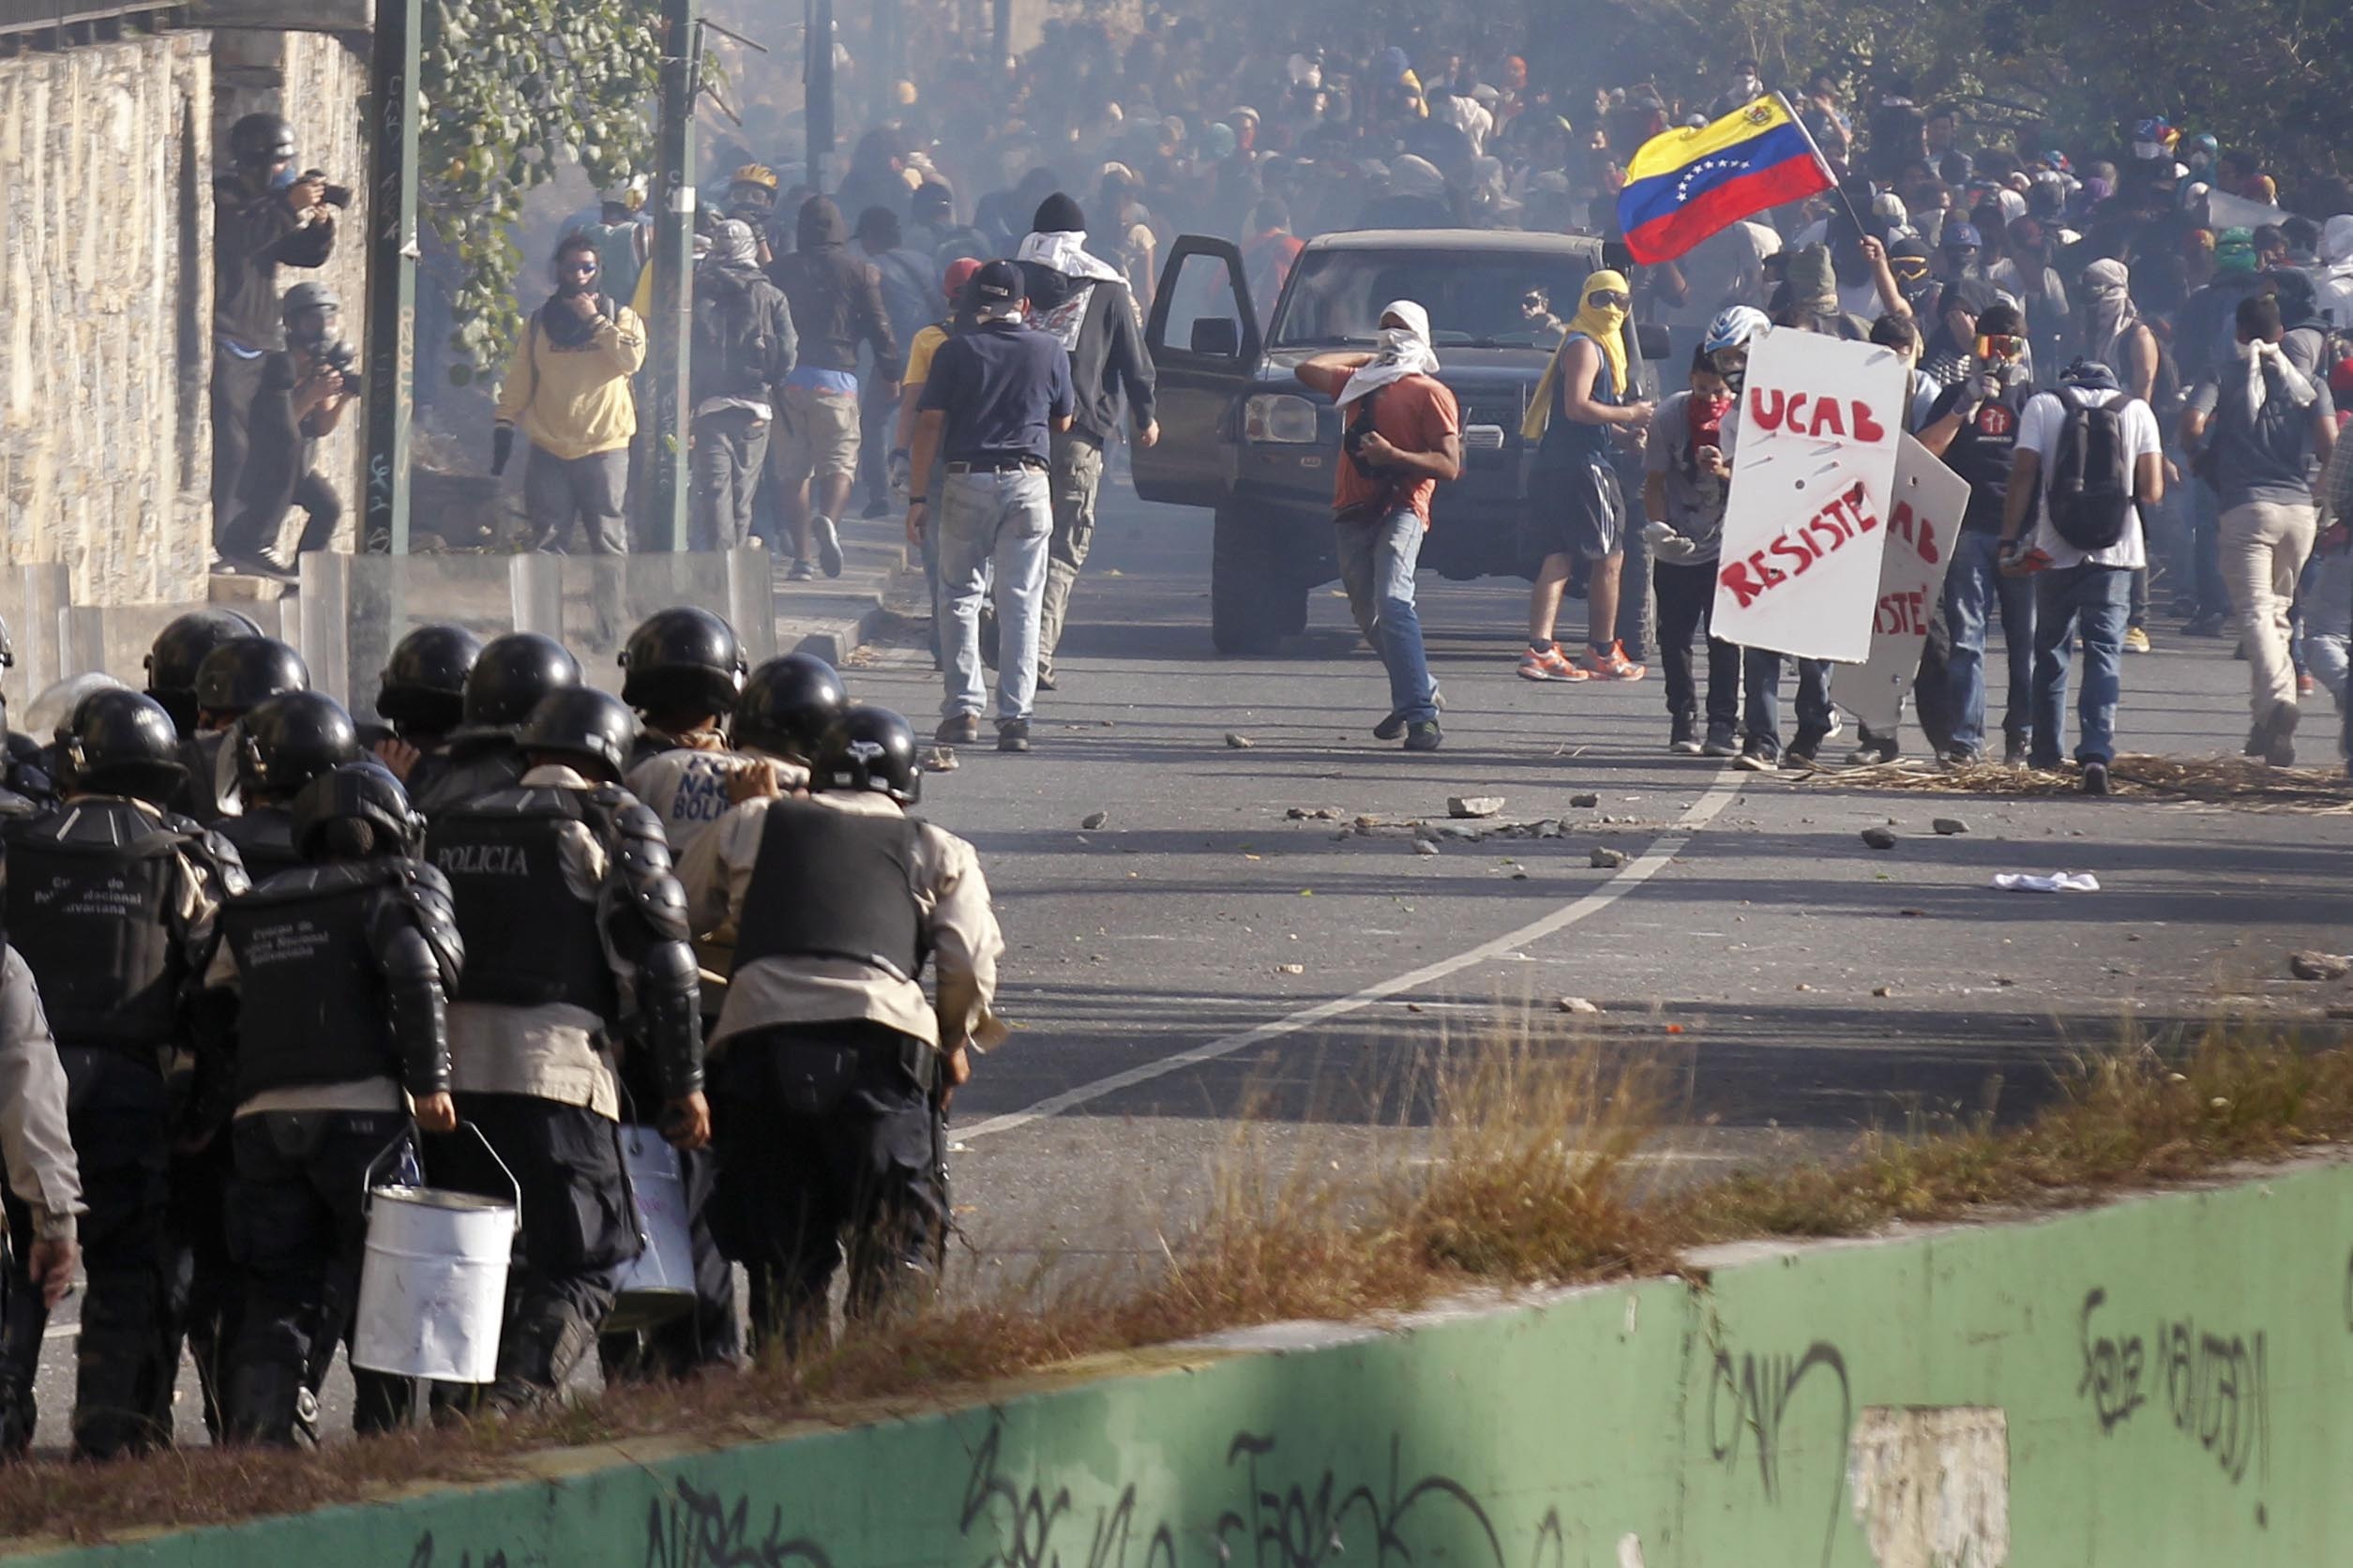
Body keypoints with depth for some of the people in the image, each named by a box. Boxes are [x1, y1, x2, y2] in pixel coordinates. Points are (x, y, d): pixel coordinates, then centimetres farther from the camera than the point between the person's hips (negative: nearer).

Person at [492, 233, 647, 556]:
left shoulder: (620, 317, 5)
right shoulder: (539, 323, 11)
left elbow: (632, 358, -14)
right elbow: (518, 379, 12)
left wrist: (594, 320, -13)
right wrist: (504, 425, 3)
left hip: (604, 448, -3)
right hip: (549, 450, 3)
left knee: (608, 540, -2)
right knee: (547, 542, 4)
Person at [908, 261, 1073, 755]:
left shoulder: (955, 351, 1)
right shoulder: (1049, 352, 5)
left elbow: (929, 425, -1)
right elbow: (1063, 422, 16)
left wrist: (917, 497, 2)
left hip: (967, 481, -1)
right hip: (1029, 482, 1)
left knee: (961, 598, 9)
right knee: (1021, 604, 3)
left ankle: (963, 708, 2)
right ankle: (1016, 716, -2)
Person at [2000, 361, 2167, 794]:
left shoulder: (2044, 406, 4)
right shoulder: (2136, 411, 6)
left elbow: (2023, 474, -4)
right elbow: (2152, 489, 1)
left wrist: (2010, 538, -1)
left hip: (2055, 548, 0)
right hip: (2115, 552, 0)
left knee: (2051, 649, 16)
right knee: (2105, 651, -2)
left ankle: (2046, 750, 26)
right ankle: (2096, 753, -18)